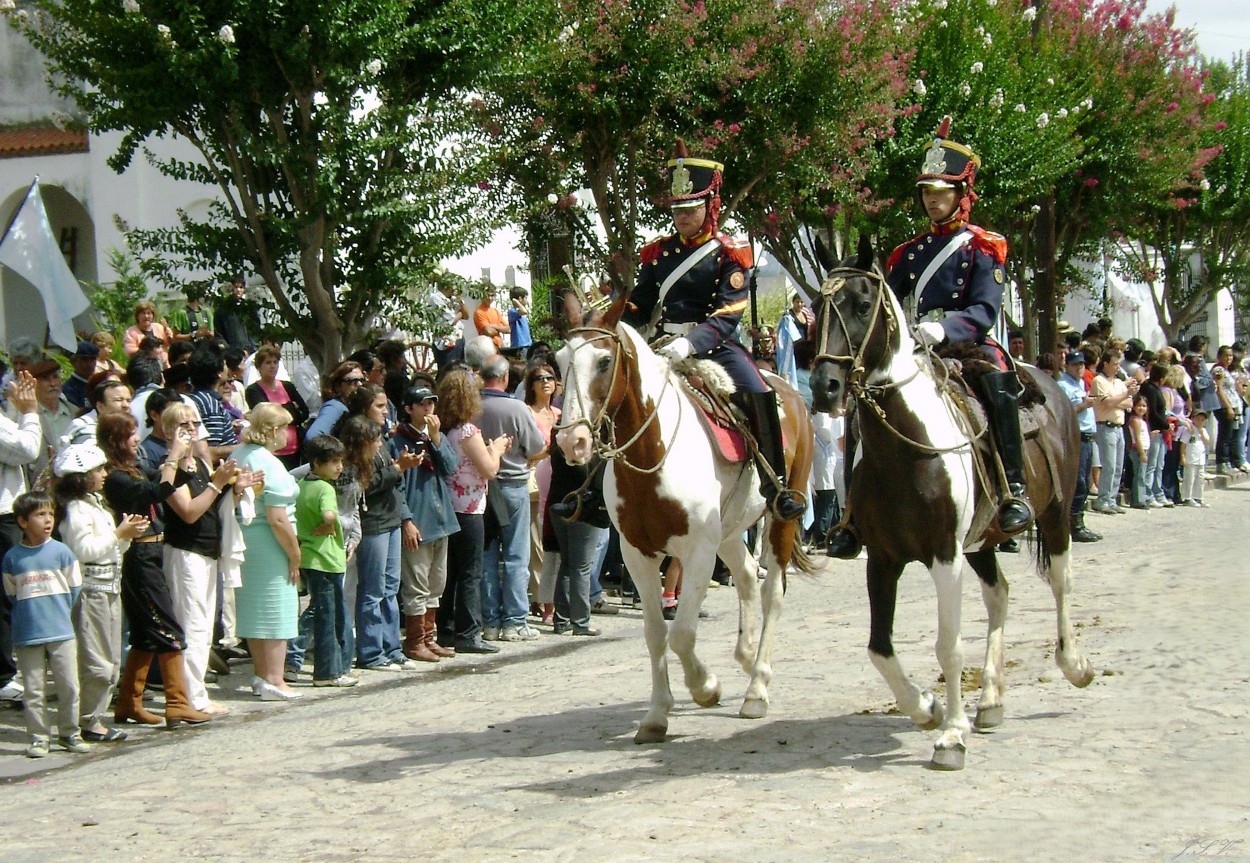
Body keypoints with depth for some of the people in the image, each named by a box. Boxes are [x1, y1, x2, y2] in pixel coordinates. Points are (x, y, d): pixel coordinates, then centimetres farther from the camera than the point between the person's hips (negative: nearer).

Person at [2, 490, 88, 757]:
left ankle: (69, 733, 16)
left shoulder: (61, 552, -2)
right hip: (27, 635, 0)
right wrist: (29, 613, 5)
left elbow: (74, 587, 6)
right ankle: (39, 738, 12)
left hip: (61, 632, 0)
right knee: (34, 690, 4)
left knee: (69, 687, 2)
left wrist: (60, 612, 6)